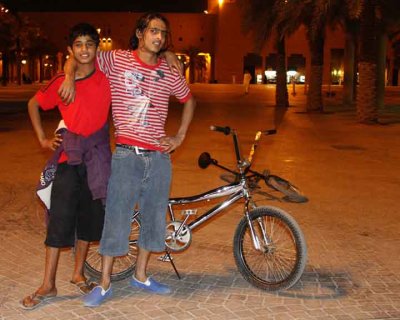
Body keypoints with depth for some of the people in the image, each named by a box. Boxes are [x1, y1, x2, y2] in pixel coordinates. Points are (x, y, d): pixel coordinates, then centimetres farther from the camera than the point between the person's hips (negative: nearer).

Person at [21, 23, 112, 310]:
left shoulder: (106, 77, 0)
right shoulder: (61, 82, -2)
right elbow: (33, 104, 12)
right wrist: (43, 139, 6)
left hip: (98, 159, 2)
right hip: (70, 157, -1)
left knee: (90, 218, 10)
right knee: (60, 219, -3)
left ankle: (78, 273, 28)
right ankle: (48, 285, 6)